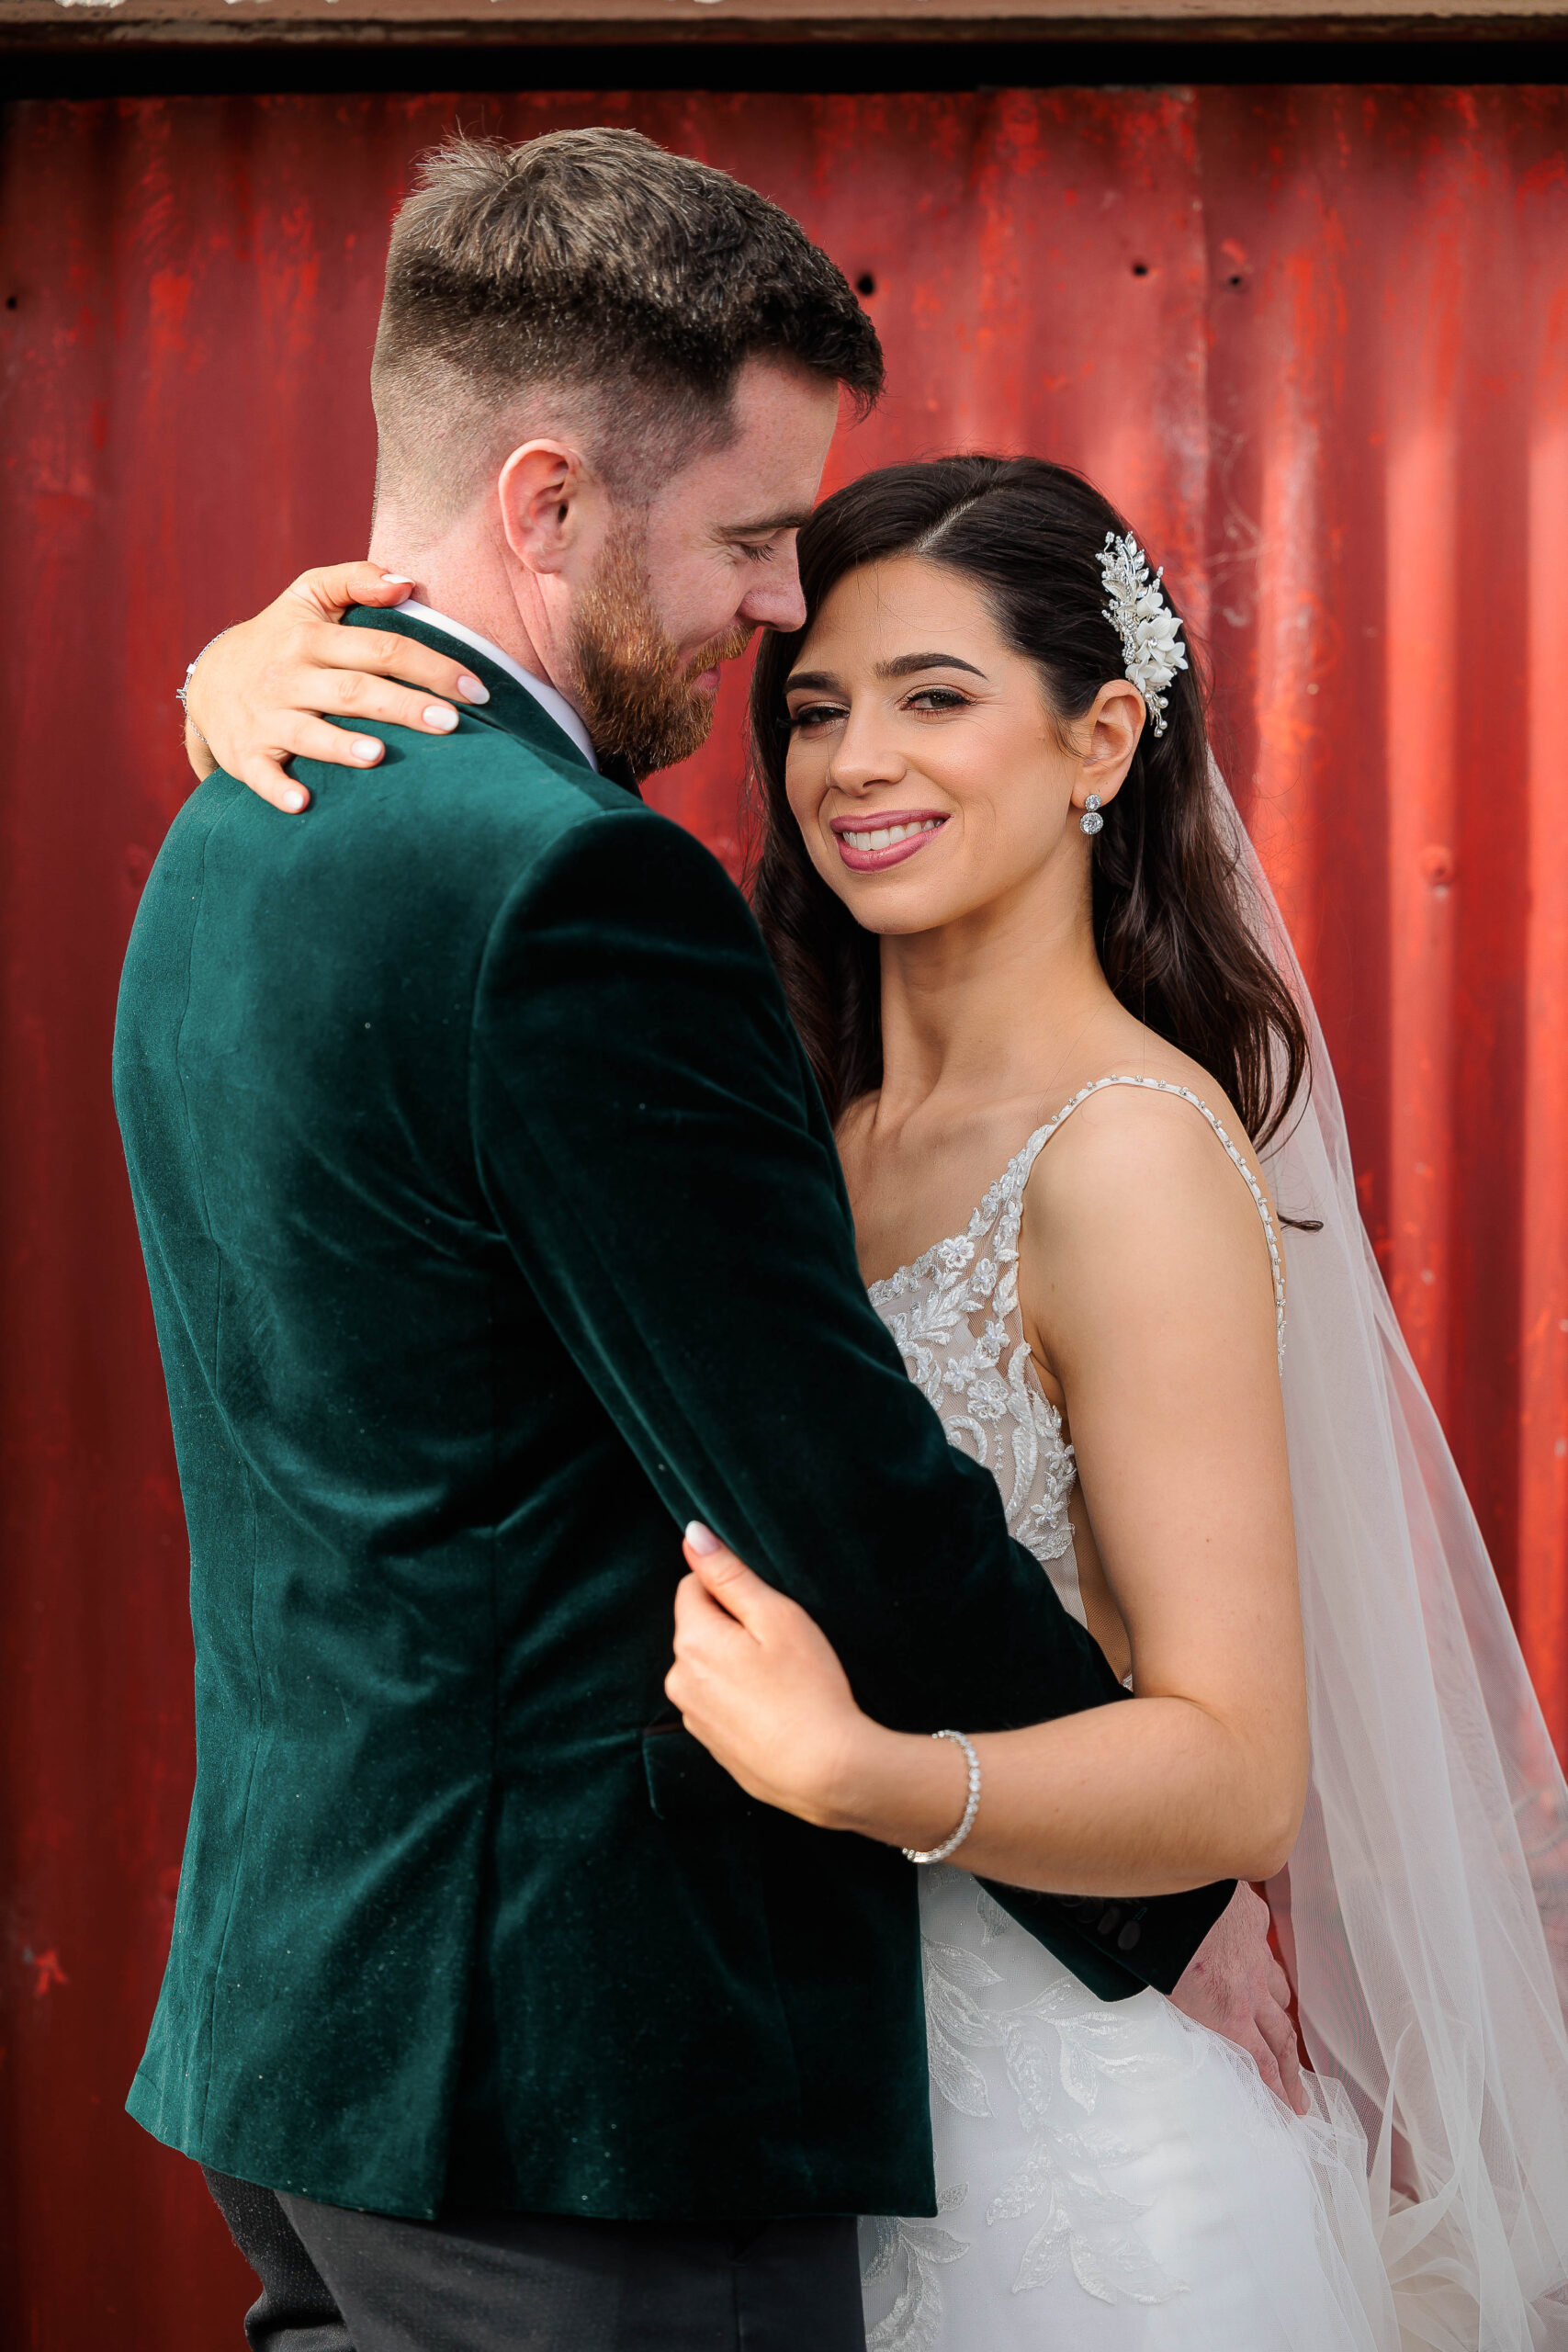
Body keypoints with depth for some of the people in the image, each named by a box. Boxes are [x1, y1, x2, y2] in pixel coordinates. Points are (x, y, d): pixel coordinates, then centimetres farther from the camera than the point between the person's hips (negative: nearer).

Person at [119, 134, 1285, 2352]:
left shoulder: (227, 847, 10)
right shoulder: (571, 881, -21)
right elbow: (849, 1510, -19)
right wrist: (1174, 1901, -5)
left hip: (289, 2004, 9)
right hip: (580, 2079, -9)